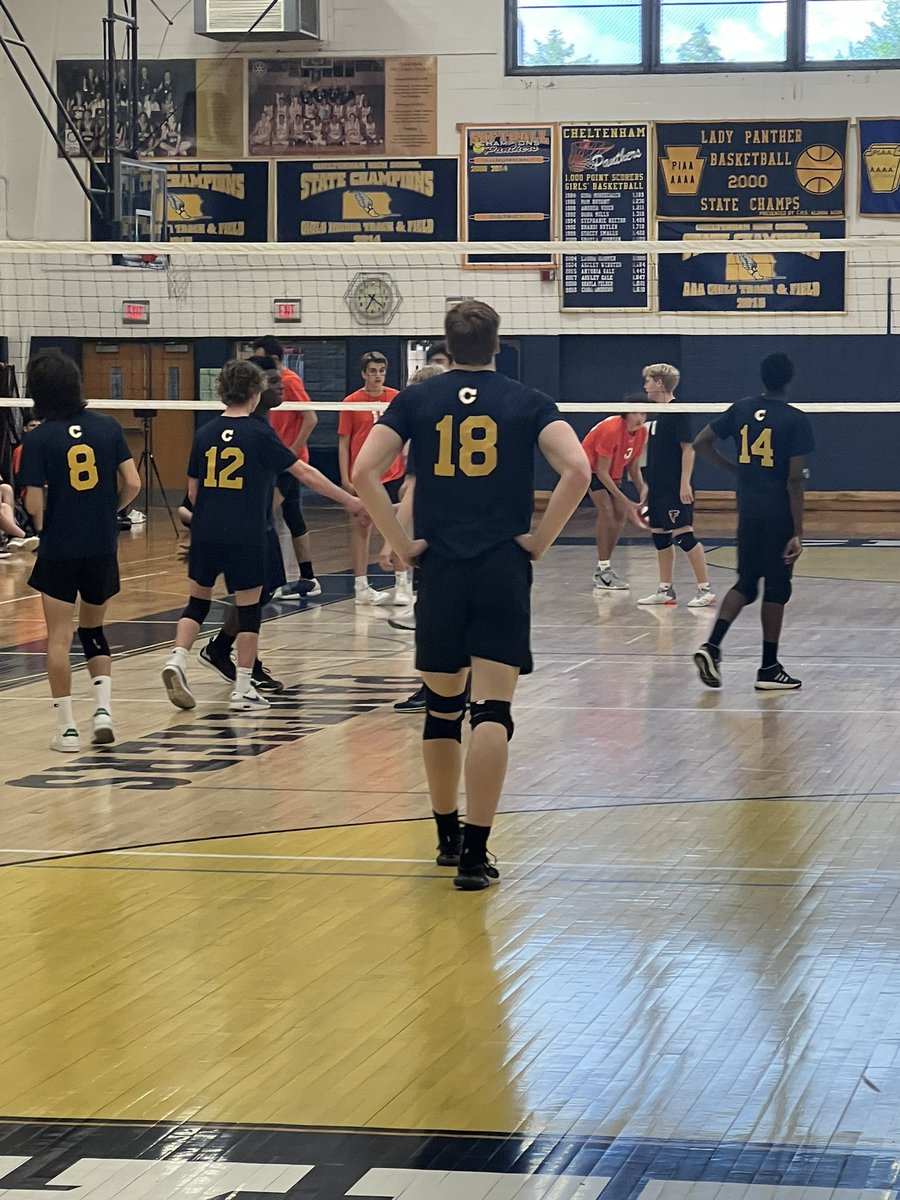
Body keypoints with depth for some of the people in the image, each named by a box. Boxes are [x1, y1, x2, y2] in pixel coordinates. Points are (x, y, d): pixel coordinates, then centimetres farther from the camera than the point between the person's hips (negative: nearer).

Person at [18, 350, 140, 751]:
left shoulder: (38, 439, -10)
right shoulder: (107, 427, -2)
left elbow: (34, 503, -13)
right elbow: (132, 485, -3)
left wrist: (42, 522, 9)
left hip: (59, 549, -3)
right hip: (102, 549, 3)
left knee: (59, 638, 5)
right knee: (93, 630, 20)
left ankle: (67, 728, 4)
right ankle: (103, 709, 6)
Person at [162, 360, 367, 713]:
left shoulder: (205, 433, 5)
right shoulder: (260, 434, -6)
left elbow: (193, 489, 11)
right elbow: (305, 473, -5)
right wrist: (349, 501, 1)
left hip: (205, 534, 4)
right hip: (245, 537, -4)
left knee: (198, 601, 17)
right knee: (248, 608, 6)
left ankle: (177, 660, -4)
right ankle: (243, 690, 7)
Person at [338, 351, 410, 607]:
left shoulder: (397, 399, 3)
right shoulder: (351, 403, -1)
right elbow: (344, 442, 1)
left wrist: (408, 467, 2)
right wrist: (345, 478, -5)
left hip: (394, 475, 1)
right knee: (361, 528, 3)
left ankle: (402, 582, 10)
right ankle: (361, 587, 6)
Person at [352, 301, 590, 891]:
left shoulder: (417, 400, 6)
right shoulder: (528, 402, 2)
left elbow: (365, 472, -5)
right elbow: (577, 470, -12)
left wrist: (402, 543, 0)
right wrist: (540, 539, -4)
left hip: (439, 571, 2)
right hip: (503, 570, -2)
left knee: (442, 706, 16)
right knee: (492, 709, -5)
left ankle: (448, 835, 27)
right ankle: (475, 853, -12)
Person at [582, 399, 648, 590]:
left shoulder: (642, 432, -10)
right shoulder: (611, 430, -32)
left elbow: (634, 466, 3)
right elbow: (602, 472, -29)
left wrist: (643, 490, -14)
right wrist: (625, 501, -30)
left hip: (614, 472, 8)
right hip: (591, 467, -8)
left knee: (621, 515, 0)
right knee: (606, 510, -22)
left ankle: (604, 567, 12)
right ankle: (602, 570, -22)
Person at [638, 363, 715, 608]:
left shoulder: (677, 413, -12)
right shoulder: (656, 414, 14)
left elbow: (688, 448, -16)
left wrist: (685, 483, -21)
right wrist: (648, 484, 20)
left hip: (675, 489, -9)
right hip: (658, 488, 9)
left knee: (684, 536, -9)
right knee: (660, 537, 11)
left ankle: (705, 590, -6)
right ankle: (665, 590, 17)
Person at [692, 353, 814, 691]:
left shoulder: (741, 409, 3)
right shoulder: (796, 420, -11)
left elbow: (701, 442, 7)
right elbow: (794, 479, -14)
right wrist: (798, 533, -12)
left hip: (747, 511, 5)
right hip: (779, 515, -5)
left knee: (745, 584, 15)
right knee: (776, 589, 5)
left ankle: (712, 645, -4)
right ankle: (769, 669, 10)